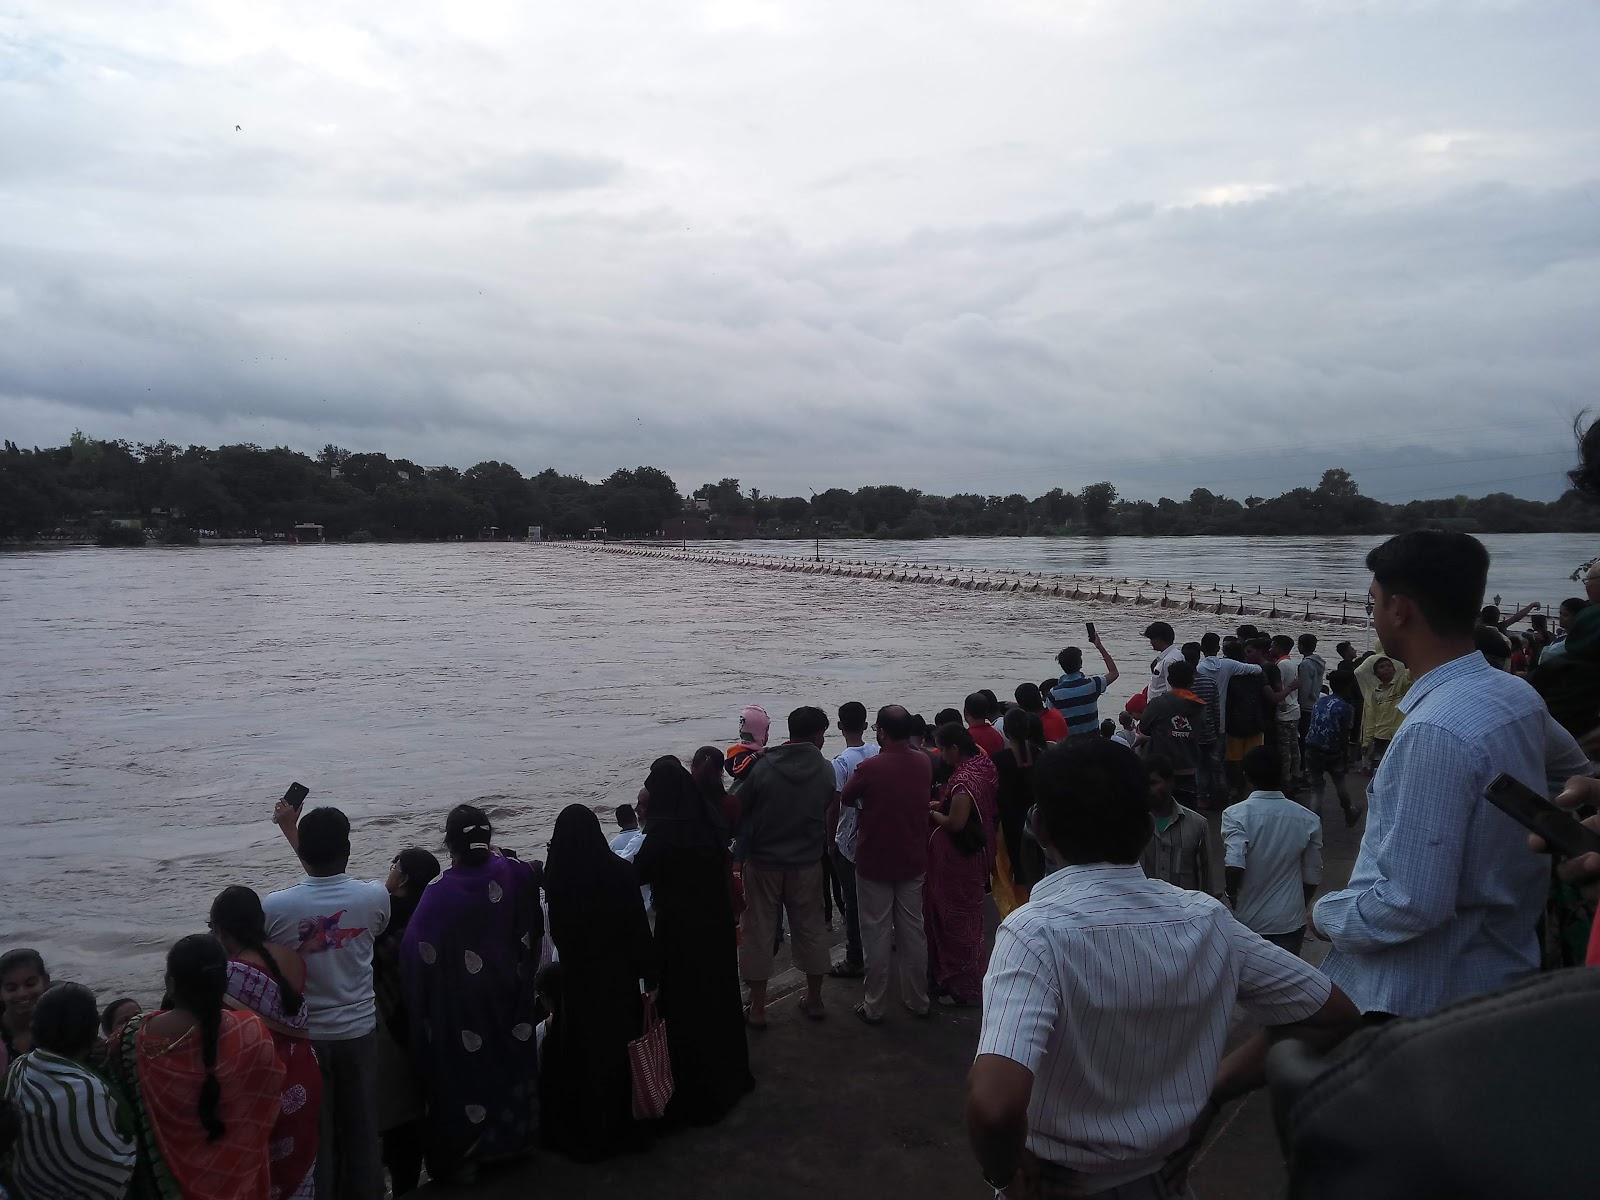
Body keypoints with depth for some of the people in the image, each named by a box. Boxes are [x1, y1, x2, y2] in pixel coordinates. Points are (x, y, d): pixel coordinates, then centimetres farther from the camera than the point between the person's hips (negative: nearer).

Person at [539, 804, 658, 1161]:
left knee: (576, 1056, 16)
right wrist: (651, 978, -4)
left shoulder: (556, 877, -15)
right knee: (619, 1052, 15)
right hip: (619, 980, -1)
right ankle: (620, 1128, 27)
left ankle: (576, 1133, 28)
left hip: (576, 981, 1)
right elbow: (640, 930, -14)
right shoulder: (620, 872, -18)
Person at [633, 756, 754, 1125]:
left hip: (681, 927, -7)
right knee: (720, 993, 21)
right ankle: (730, 1075, 38)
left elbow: (639, 874, -12)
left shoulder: (665, 831, -22)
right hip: (717, 919, 7)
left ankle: (695, 1091, 18)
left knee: (685, 1003, 7)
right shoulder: (709, 818, -4)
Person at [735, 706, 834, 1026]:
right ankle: (814, 1000, 27)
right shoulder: (825, 770, -7)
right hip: (807, 863, 2)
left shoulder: (765, 766, -12)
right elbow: (826, 808, 4)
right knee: (810, 928, 16)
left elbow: (739, 807, -4)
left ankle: (757, 1009, 14)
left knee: (758, 931, 8)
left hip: (763, 862, -2)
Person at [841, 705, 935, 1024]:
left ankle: (873, 1006, 14)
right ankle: (917, 1000, 25)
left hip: (875, 863, -4)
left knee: (877, 934, 6)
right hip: (913, 862, 4)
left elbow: (845, 798, -4)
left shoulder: (870, 768, -20)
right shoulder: (923, 763, -5)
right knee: (913, 931, 15)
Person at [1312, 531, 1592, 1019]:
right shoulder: (1518, 695, 0)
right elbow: (1573, 770, 24)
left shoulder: (1436, 732, -29)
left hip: (1418, 1000, -8)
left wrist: (1325, 914, -12)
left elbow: (1414, 904, -29)